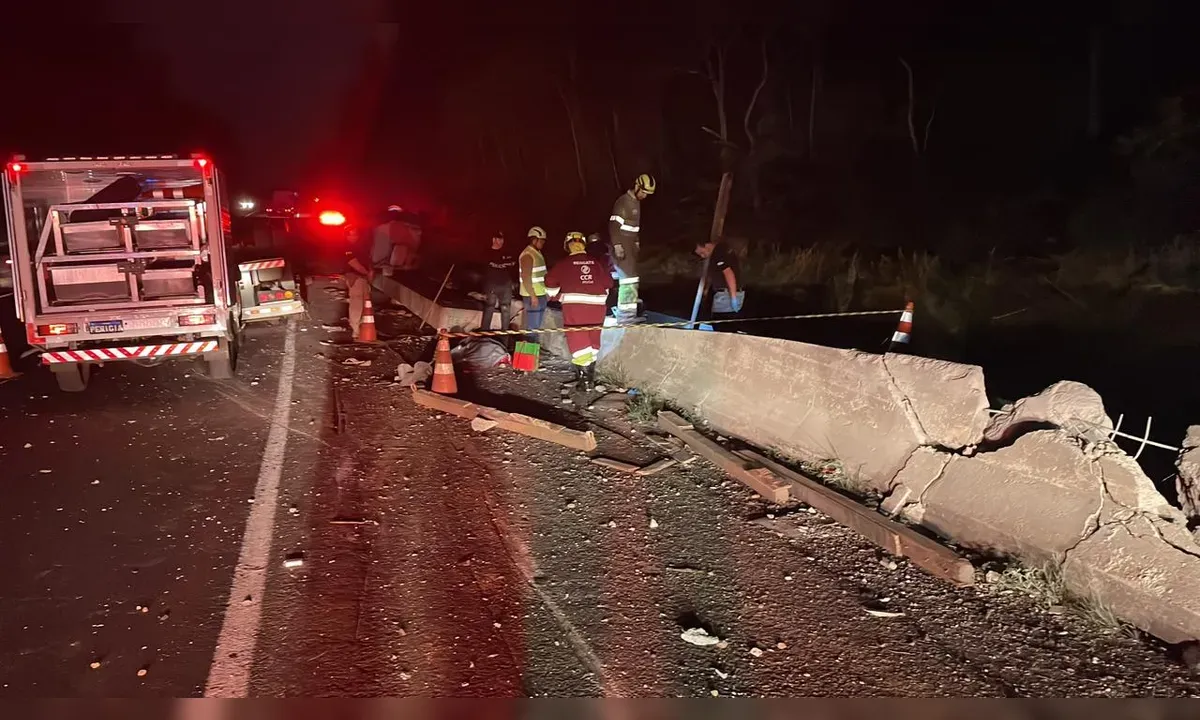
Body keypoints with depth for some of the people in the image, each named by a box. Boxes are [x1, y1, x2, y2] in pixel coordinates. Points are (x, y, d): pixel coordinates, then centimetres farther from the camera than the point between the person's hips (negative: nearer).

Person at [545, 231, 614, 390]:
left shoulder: (564, 263, 1)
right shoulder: (595, 262, 11)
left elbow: (550, 281, 2)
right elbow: (608, 282, 18)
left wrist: (554, 295, 21)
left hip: (574, 304, -4)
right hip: (596, 304, 4)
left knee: (578, 340, -2)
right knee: (593, 339, 16)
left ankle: (585, 377, -13)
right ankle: (590, 374, 24)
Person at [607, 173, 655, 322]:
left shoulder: (636, 202, 15)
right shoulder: (623, 202, -15)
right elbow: (614, 225, -19)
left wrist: (636, 242, 20)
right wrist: (617, 245, -24)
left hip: (631, 246, 10)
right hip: (622, 247, -10)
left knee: (632, 279, 14)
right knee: (628, 278, -13)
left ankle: (629, 314, 23)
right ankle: (625, 316, -11)